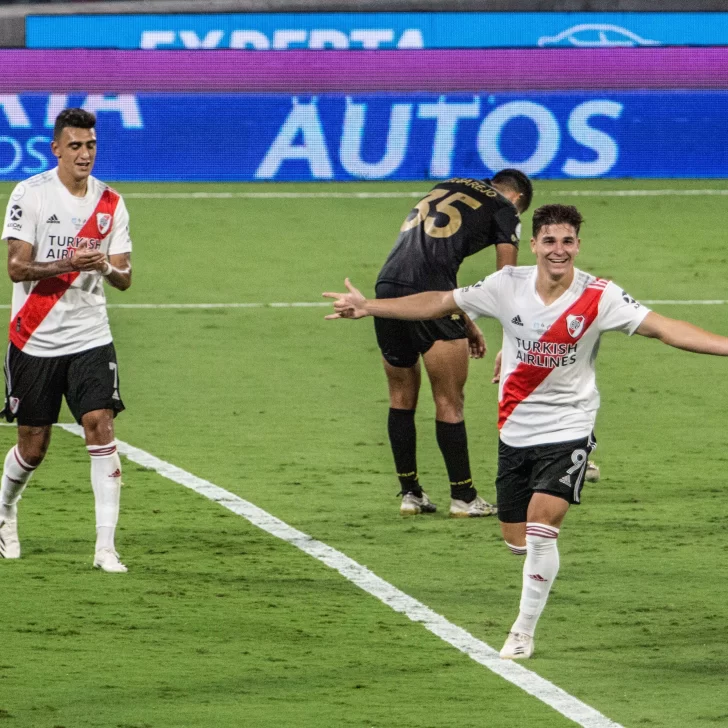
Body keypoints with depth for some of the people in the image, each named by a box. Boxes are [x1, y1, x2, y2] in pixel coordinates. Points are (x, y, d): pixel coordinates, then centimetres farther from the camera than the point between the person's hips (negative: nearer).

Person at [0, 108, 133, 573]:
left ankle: (106, 546, -15)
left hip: (90, 338, 2)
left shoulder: (110, 203, 4)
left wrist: (106, 267, -19)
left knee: (100, 426, -15)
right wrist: (65, 264, -27)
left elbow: (125, 278, 4)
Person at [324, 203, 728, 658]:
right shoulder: (508, 286, -5)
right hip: (515, 430, 4)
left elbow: (662, 327, -21)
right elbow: (440, 304, 5)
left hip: (568, 430, -4)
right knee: (518, 541, 9)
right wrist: (368, 308, 4)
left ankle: (524, 632, 0)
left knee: (541, 527, -18)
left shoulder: (598, 297, -14)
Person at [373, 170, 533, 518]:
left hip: (387, 285, 6)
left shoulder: (444, 188, 28)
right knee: (450, 403, 5)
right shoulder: (505, 209, 10)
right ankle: (463, 498, 11)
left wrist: (466, 322, 31)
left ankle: (410, 493, 22)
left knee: (402, 398, 17)